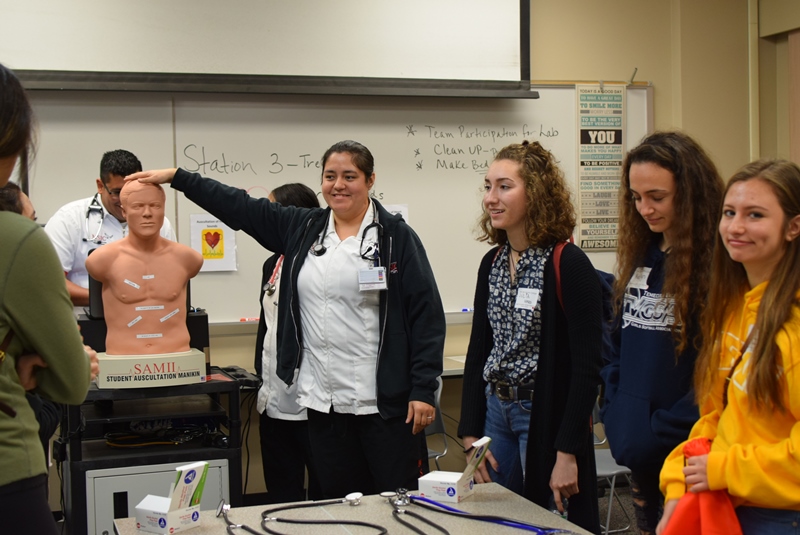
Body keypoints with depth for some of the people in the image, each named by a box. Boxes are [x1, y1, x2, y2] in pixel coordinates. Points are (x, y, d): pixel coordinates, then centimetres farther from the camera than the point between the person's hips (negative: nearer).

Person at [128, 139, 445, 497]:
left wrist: (423, 390, -11)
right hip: (324, 400, 5)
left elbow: (427, 315, -6)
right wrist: (177, 177, 13)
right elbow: (240, 207, 16)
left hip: (383, 400, -4)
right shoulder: (302, 228, 11)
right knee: (338, 505, 11)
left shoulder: (396, 237, -3)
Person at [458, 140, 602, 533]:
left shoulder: (568, 264, -14)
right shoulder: (492, 263, 6)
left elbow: (586, 366, -16)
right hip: (496, 412, 7)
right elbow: (478, 351, 11)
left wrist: (568, 453, -18)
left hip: (546, 414, -6)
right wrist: (471, 434, 5)